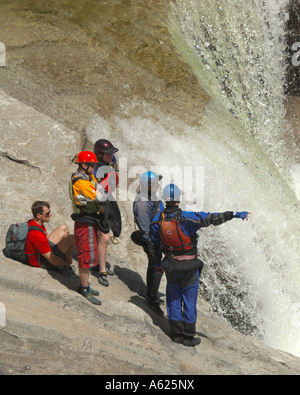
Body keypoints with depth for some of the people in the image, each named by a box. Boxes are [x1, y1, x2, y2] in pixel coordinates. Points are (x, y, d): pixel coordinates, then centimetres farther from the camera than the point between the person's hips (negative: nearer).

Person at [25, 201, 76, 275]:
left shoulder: (31, 223, -3)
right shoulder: (37, 235, -34)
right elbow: (53, 261, -28)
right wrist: (67, 264, -11)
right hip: (42, 263, -10)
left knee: (64, 228, 13)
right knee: (71, 238, -19)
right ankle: (64, 268, -1)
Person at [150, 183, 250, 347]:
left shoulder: (158, 219, -9)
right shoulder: (186, 218, -23)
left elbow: (154, 241, 3)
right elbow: (212, 218, -25)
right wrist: (235, 214, -21)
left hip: (170, 266, 4)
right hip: (189, 266, -4)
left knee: (173, 300, 17)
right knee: (189, 301, 10)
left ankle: (176, 333, 26)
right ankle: (188, 336, 19)